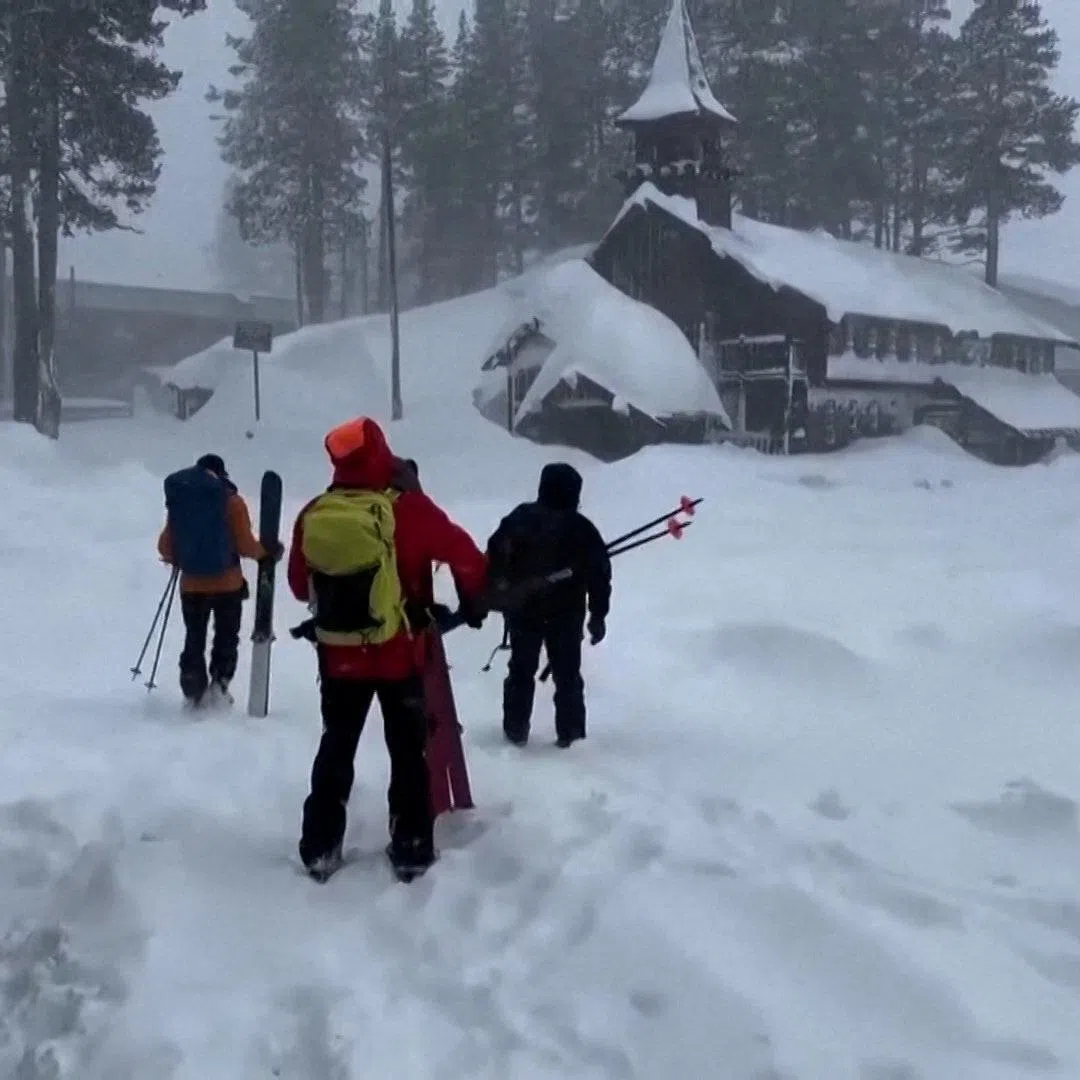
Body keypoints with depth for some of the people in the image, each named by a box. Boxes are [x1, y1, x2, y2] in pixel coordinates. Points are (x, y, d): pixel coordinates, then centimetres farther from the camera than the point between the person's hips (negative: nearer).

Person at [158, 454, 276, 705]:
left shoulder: (178, 501, 0)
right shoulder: (232, 501, -9)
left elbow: (165, 547, 2)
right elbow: (245, 545, -12)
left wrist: (176, 559, 23)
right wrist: (267, 552, 6)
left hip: (191, 587, 2)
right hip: (227, 586, -2)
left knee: (194, 641, 16)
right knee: (226, 639, 13)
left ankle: (194, 694, 10)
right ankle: (219, 684, -3)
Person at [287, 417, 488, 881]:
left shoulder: (313, 514, -4)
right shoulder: (407, 507, -15)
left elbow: (299, 585, 9)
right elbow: (464, 554, -7)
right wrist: (473, 600, 11)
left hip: (337, 655, 3)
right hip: (398, 654, -3)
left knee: (336, 748, 16)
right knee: (408, 750, 10)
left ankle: (320, 848, 18)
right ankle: (411, 849, 13)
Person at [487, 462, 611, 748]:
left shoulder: (519, 518, -2)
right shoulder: (581, 528, -7)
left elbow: (494, 558, 1)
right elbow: (599, 574, -5)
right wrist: (598, 615, 3)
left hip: (522, 610, 2)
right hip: (566, 614, -1)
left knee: (521, 670, 15)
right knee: (567, 674, 11)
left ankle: (515, 729, 16)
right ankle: (569, 733, 12)